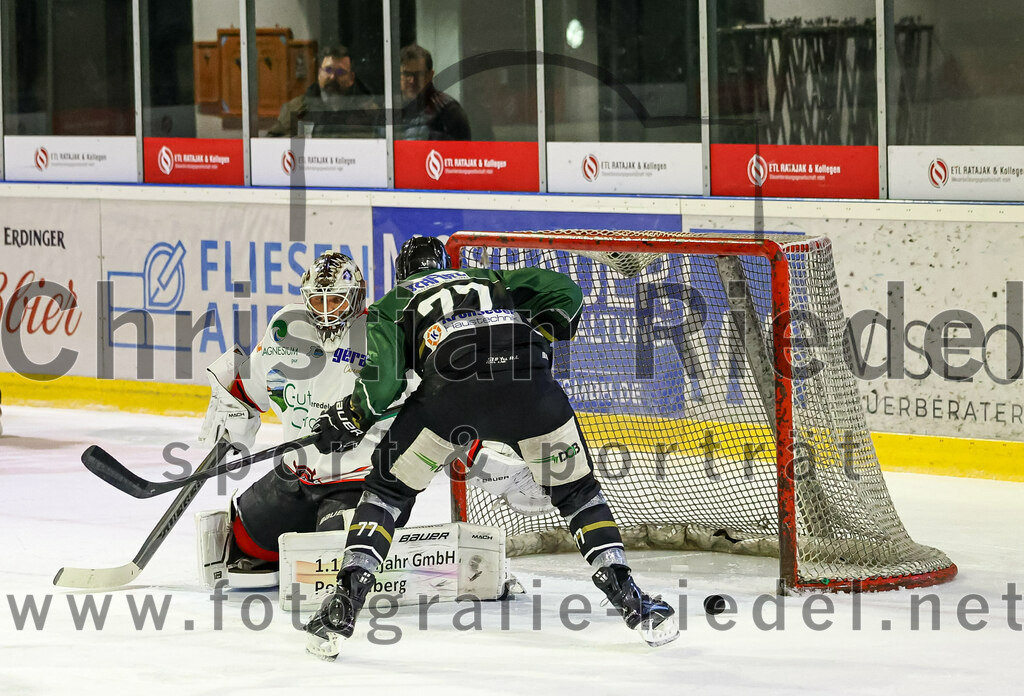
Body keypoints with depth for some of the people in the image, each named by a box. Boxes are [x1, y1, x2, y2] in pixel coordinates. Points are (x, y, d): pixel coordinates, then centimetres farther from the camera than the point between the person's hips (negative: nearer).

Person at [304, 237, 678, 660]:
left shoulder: (391, 305, 29)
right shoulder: (490, 279, 39)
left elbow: (382, 381, 12)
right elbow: (564, 291, 28)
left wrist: (349, 419, 26)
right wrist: (540, 337, 33)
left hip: (452, 385, -2)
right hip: (529, 383, 2)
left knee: (388, 488, 15)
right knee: (576, 491, 20)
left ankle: (347, 598, 0)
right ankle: (625, 594, 8)